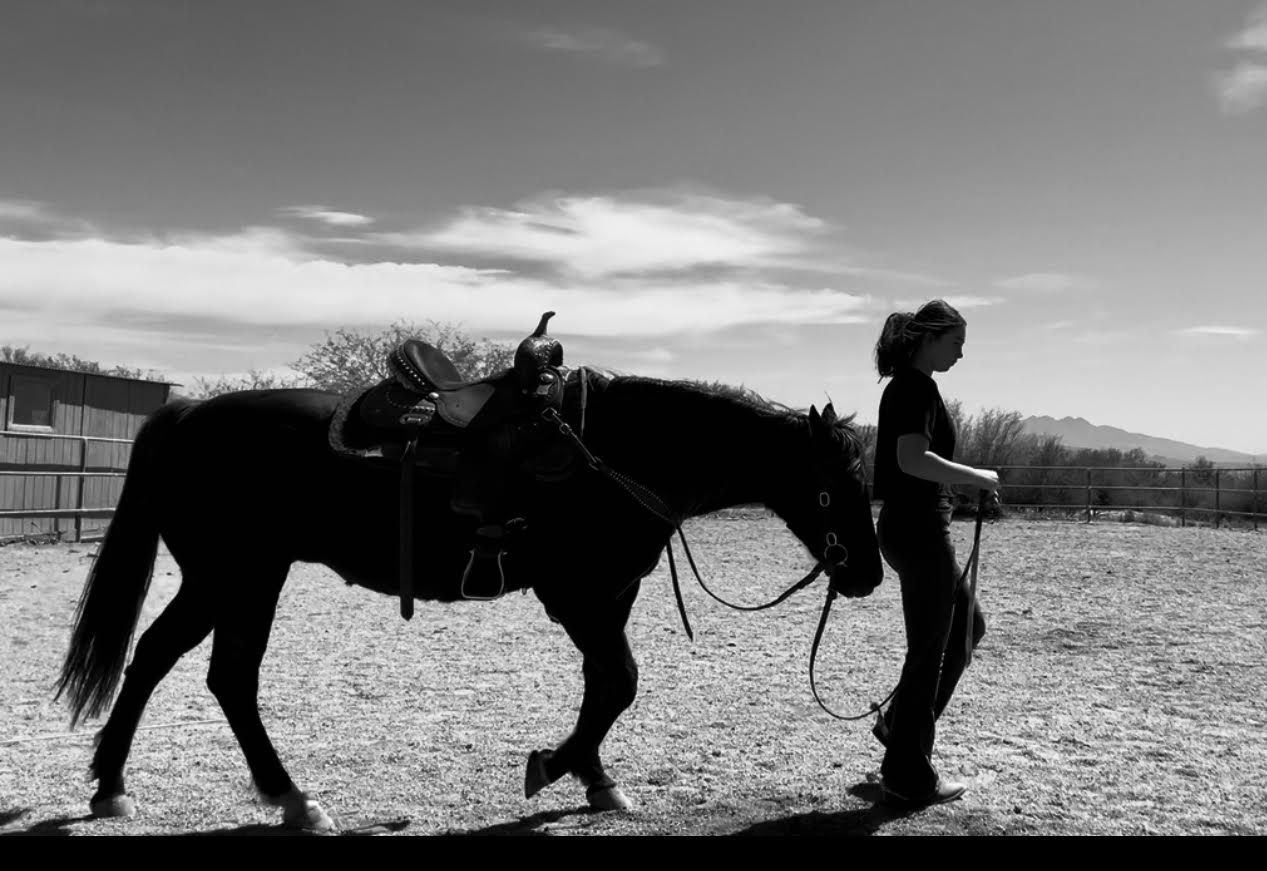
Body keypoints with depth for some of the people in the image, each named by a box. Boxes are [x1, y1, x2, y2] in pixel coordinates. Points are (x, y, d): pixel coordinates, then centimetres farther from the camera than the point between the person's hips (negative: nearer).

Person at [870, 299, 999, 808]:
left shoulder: (903, 385, 15)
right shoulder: (918, 385, -15)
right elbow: (912, 459, -29)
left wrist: (967, 484, 19)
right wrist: (977, 477, -18)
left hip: (906, 525, 10)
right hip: (919, 530, -10)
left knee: (968, 625, 23)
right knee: (929, 650, -1)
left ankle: (900, 722, 28)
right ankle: (908, 780, 9)